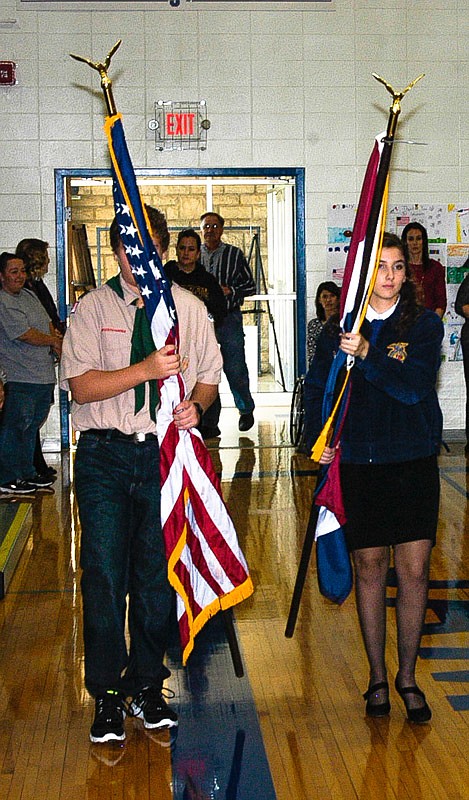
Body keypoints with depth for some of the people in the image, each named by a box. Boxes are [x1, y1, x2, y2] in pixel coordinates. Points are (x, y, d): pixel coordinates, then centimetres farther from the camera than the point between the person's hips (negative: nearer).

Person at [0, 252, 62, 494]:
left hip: (44, 375, 9)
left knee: (32, 426, 15)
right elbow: (25, 335, -18)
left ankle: (27, 473, 25)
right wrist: (54, 341, -4)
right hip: (20, 378, -9)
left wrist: (56, 342, 1)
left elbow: (47, 323, 22)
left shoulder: (29, 295, 16)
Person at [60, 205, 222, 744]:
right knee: (104, 574, -4)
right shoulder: (93, 308, 1)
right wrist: (146, 369, -20)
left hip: (165, 452, 2)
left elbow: (209, 375, 14)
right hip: (105, 454, -2)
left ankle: (147, 687, 23)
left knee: (157, 573, 8)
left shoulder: (189, 308, 9)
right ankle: (106, 695, 10)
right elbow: (81, 385, -8)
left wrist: (196, 406, -9)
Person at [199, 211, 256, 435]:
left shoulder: (235, 254, 5)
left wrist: (230, 290, -10)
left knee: (235, 369, -2)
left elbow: (250, 285, 7)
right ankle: (210, 422, 9)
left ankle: (246, 410, 23)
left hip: (229, 318, -1)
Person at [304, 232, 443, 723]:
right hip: (357, 465, 1)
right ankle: (377, 677, 22)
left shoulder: (425, 325, 1)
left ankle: (407, 676, 17)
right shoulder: (338, 330, 5)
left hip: (413, 462, -1)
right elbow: (315, 387, 15)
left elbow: (414, 386, -13)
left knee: (414, 569, 0)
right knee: (369, 567, 7)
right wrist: (318, 437, 0)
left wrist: (368, 354, -24)